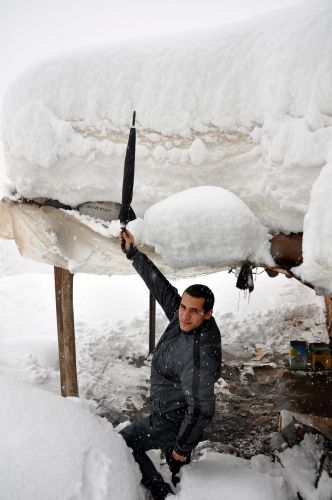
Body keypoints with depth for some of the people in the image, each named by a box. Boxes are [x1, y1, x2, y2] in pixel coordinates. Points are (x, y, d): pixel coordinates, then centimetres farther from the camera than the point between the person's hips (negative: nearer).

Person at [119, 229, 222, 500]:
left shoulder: (199, 356, -36)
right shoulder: (184, 319, -13)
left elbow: (201, 410, -31)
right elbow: (161, 286, -5)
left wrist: (184, 445, -18)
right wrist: (133, 253, -4)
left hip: (173, 421, -8)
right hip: (172, 413, 8)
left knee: (124, 444, 10)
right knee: (179, 471, 27)